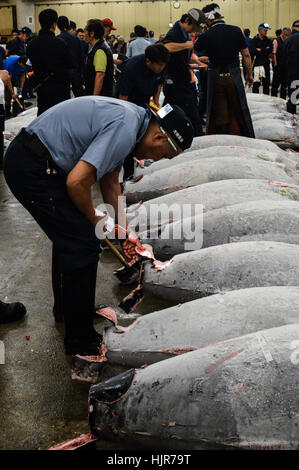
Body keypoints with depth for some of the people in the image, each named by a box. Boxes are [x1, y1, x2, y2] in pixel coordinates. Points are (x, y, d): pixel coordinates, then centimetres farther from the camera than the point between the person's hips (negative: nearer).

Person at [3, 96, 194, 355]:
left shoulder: (131, 120, 12)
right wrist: (93, 219, -6)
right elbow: (77, 181, -25)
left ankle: (65, 306, 43)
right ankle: (80, 340, 4)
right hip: (32, 168, -11)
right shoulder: (124, 130, -20)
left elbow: (110, 182, 22)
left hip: (27, 158, 11)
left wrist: (124, 228, 24)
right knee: (84, 244, -7)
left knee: (71, 234, 24)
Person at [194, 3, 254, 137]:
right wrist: (249, 74, 10)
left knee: (219, 113, 6)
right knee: (240, 111, 9)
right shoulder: (236, 30, -3)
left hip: (215, 78, 0)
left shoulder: (205, 36, -6)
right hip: (234, 76, 0)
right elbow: (246, 55, 0)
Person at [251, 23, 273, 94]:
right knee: (256, 82, -7)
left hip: (266, 63, 4)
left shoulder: (268, 40, 12)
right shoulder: (254, 40, 0)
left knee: (266, 82, 7)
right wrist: (265, 49, -9)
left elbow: (270, 50, -3)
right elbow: (253, 51, -14)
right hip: (257, 63, -4)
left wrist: (260, 50, -10)